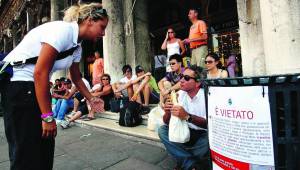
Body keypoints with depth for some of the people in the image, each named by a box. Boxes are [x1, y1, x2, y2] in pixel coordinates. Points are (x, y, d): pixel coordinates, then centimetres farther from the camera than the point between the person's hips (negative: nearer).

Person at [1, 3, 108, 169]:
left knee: (45, 143, 13)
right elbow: (40, 73, -25)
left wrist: (91, 99, 22)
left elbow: (76, 77, 20)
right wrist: (48, 116, -22)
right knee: (28, 150, -4)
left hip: (35, 86, 9)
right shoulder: (63, 30, -20)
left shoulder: (77, 45, 7)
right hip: (17, 84, -9)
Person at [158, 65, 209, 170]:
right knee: (162, 130, -14)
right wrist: (167, 113, -26)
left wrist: (187, 116, -42)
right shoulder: (179, 94, -5)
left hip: (203, 135, -4)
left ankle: (184, 161, -7)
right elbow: (167, 123, -4)